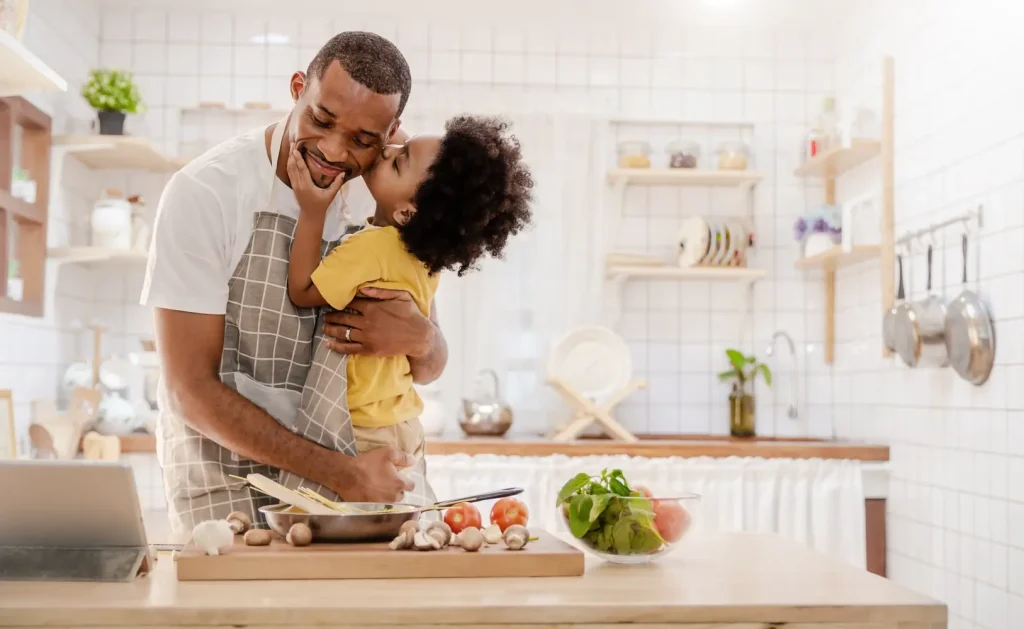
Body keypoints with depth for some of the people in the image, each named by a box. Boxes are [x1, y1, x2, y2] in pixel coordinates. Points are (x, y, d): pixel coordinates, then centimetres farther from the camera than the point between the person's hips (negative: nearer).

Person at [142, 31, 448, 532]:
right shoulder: (205, 191, -13)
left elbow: (429, 369, 8)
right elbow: (191, 388, -15)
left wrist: (420, 338, -17)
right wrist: (339, 472, -20)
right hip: (227, 478, -4)